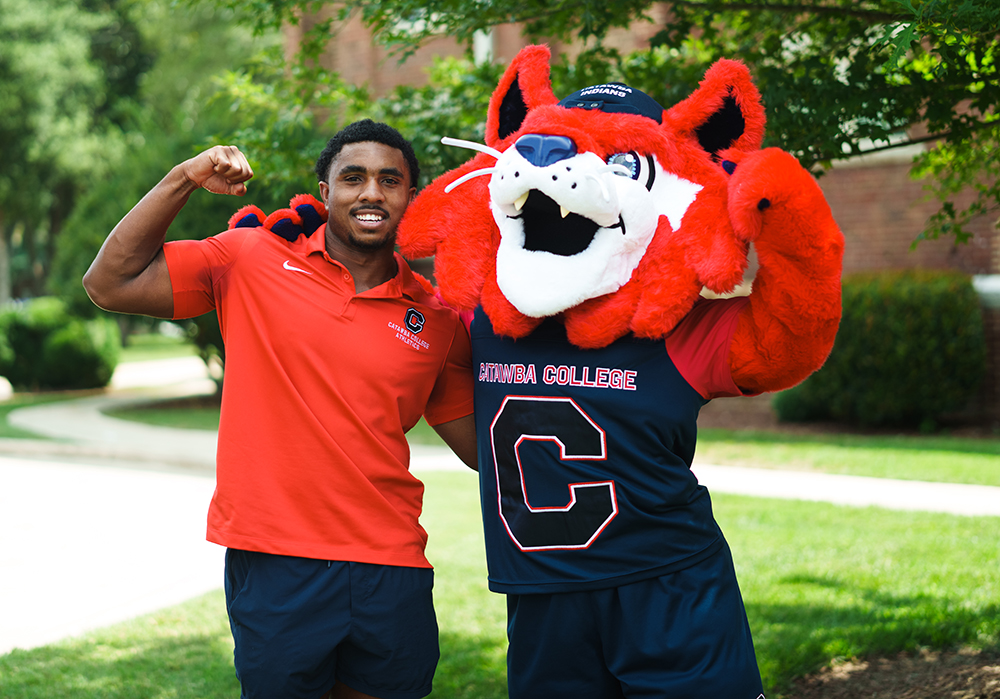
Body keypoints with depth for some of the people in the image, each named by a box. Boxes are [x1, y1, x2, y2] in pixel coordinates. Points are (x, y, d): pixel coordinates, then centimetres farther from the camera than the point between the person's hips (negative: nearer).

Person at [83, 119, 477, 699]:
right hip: (274, 563, -2)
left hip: (391, 568, 2)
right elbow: (111, 283, 0)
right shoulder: (254, 261, 3)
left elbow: (480, 446, 11)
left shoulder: (435, 318, 7)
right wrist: (184, 180, -8)